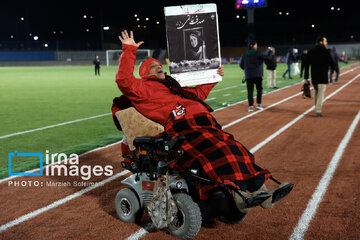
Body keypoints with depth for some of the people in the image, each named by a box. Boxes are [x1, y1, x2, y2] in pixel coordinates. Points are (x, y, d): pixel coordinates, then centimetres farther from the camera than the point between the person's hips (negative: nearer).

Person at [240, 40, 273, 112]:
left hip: (248, 76, 3)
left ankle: (251, 106, -5)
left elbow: (241, 65, 11)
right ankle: (258, 103, 7)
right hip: (258, 76, -3)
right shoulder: (258, 53, -5)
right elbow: (268, 58, -7)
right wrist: (270, 52, 11)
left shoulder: (244, 55, 7)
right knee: (259, 89, 11)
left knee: (250, 91, 1)